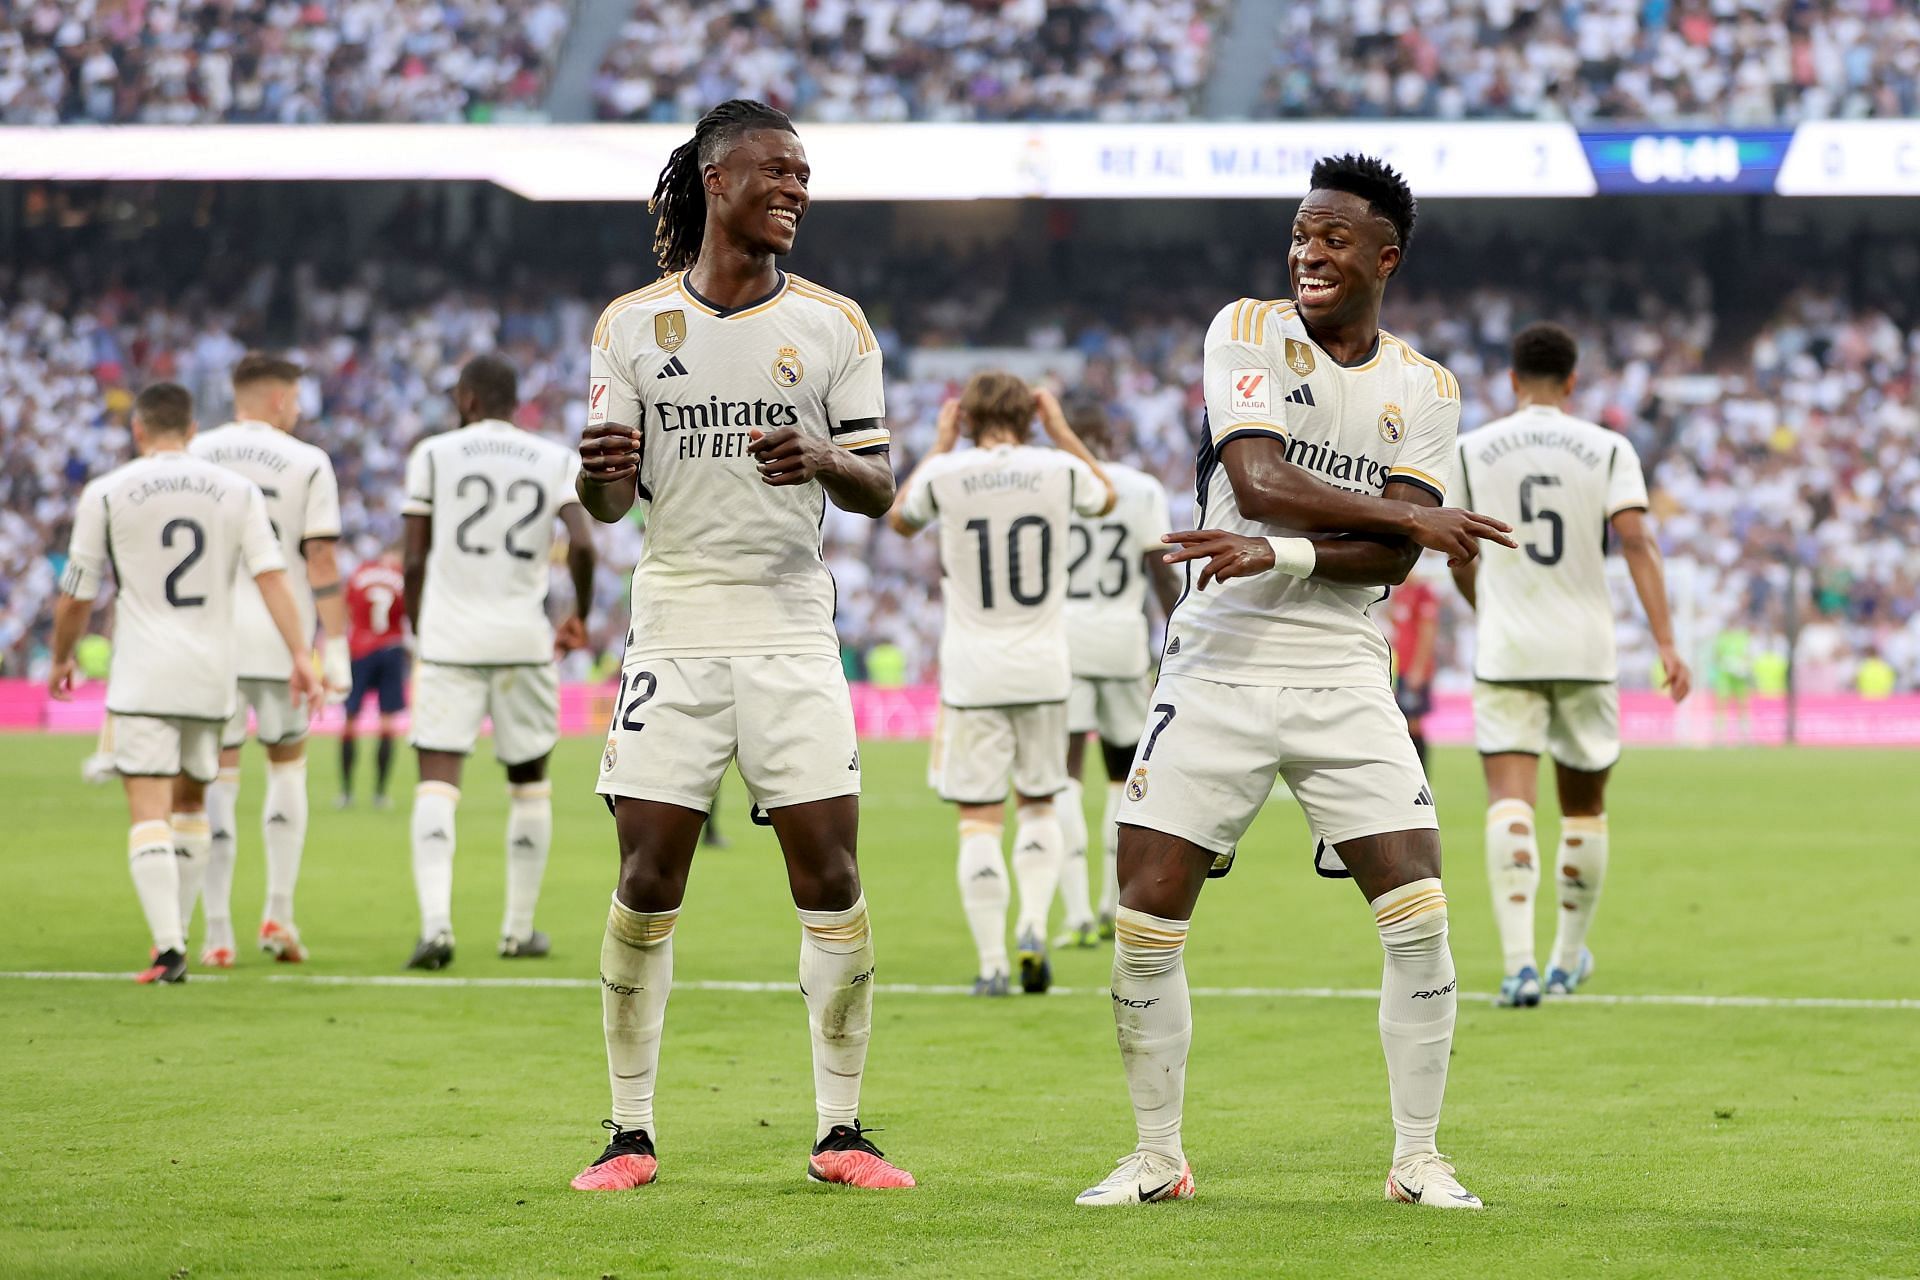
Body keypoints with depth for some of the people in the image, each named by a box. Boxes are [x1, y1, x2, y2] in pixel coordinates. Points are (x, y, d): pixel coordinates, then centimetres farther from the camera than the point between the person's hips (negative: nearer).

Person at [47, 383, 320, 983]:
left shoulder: (106, 494, -1)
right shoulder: (238, 492, 6)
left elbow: (76, 596, 4)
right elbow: (271, 576, -5)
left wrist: (61, 659, 20)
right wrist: (299, 655, -9)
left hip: (142, 679, -3)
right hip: (213, 675, 3)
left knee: (149, 813, -7)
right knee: (190, 803, 20)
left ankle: (168, 947, -19)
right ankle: (173, 934, 24)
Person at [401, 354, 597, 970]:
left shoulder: (434, 455, 3)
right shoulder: (556, 462, 6)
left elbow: (414, 560, 2)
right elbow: (582, 545, -8)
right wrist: (580, 616, 9)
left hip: (448, 638, -1)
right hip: (523, 639, 1)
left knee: (437, 784, -4)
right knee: (529, 782, 17)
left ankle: (435, 921, -22)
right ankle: (520, 928, 22)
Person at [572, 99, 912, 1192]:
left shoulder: (832, 324, 5)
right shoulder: (633, 323, 5)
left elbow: (880, 489, 4)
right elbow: (612, 503, 5)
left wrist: (822, 459, -17)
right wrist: (602, 471, -18)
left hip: (793, 631, 0)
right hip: (674, 632, 0)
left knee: (832, 877, -4)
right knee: (647, 884, -2)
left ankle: (841, 1132, 5)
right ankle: (631, 1134, 7)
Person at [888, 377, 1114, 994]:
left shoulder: (946, 475, -7)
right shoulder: (1059, 468, -2)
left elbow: (900, 520, 16)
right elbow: (1105, 499, 22)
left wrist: (939, 446, 22)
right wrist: (1061, 430, 27)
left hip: (972, 677, -2)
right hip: (1043, 671, 2)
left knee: (979, 820, 1)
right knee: (1039, 804, 18)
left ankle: (992, 965, -2)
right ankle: (1033, 929, 1)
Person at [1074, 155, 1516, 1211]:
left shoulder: (1425, 390, 6)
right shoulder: (1247, 332, -1)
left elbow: (1392, 558, -6)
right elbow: (1256, 480, -16)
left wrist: (1277, 553, -22)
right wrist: (1414, 517, -16)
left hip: (1342, 678, 2)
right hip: (1217, 675, -2)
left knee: (1419, 917, -8)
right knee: (1145, 924, -5)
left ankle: (1417, 1159, 7)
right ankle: (1155, 1156, 12)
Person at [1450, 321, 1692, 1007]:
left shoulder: (1471, 451, 4)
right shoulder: (1608, 449, 1)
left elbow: (1460, 564, 10)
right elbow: (1636, 542, -12)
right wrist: (1666, 642, -15)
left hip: (1504, 652, -1)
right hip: (1586, 648, 1)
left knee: (1509, 802, -7)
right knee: (1583, 808, 17)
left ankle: (1519, 963, -23)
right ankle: (1570, 958, 30)